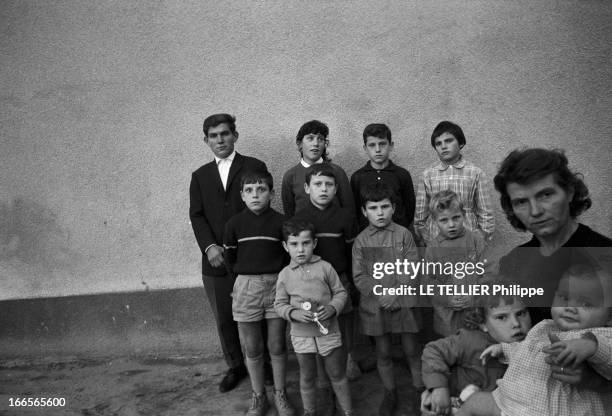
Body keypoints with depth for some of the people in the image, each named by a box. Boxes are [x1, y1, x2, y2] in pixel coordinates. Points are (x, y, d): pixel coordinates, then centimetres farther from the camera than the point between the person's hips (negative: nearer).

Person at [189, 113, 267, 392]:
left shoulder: (255, 167, 2)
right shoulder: (200, 176, 13)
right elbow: (196, 215, 5)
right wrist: (210, 246, -12)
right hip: (216, 261, 3)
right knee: (224, 320, 12)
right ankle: (235, 367, 31)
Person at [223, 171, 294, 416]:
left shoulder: (280, 222, -5)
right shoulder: (234, 223, -2)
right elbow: (229, 257, 9)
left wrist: (277, 276, 1)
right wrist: (245, 276, 10)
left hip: (276, 285, -1)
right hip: (246, 287, 1)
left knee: (277, 346, 9)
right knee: (252, 349, 10)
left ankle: (280, 395, 27)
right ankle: (258, 396, 27)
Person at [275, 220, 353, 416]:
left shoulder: (325, 267, -5)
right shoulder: (285, 275, -3)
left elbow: (340, 292, 1)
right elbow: (280, 304, 1)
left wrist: (333, 308, -17)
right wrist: (293, 313, -18)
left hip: (329, 332, 0)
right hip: (301, 335, 1)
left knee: (337, 374, 13)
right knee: (307, 377, 16)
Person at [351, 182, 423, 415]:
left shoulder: (404, 234, -3)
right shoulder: (361, 241, -1)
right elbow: (359, 277, -3)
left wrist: (395, 293, -15)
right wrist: (380, 294, -15)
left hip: (403, 302, -1)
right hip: (375, 305, 1)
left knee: (412, 350, 11)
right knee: (383, 353, 13)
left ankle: (420, 391, 31)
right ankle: (390, 394, 31)